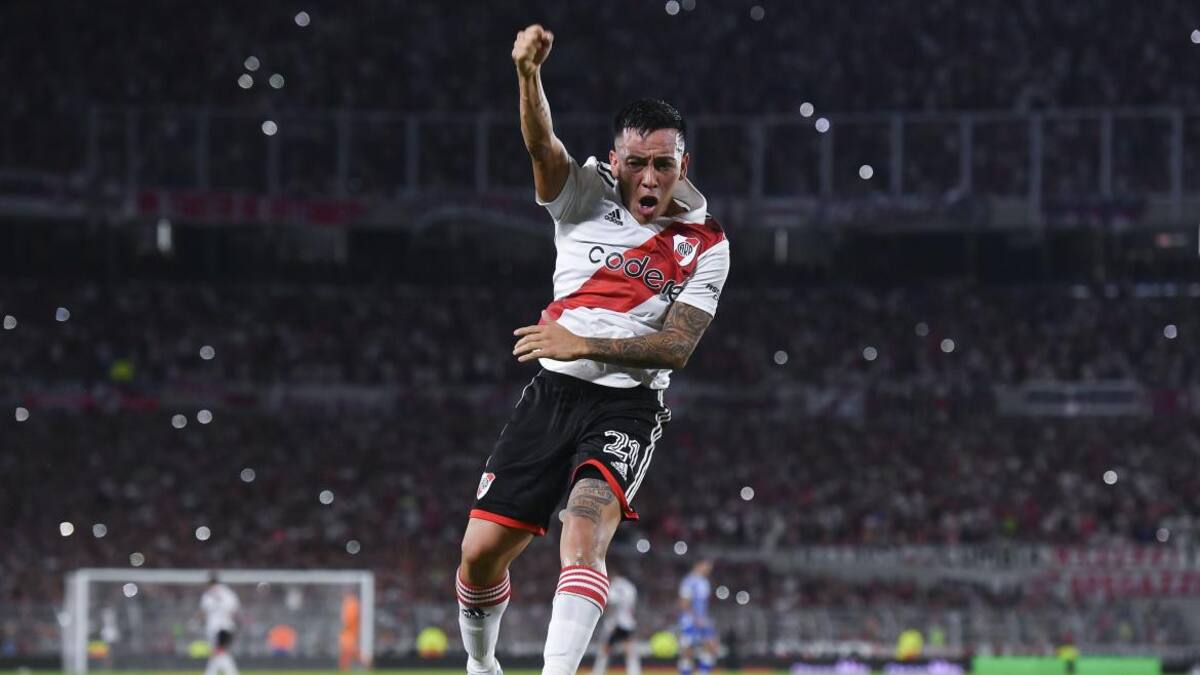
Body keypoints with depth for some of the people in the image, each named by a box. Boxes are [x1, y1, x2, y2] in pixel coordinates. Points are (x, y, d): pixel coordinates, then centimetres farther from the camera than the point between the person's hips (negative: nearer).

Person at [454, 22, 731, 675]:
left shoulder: (705, 246, 2)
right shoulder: (586, 196, 5)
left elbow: (677, 346, -7)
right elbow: (542, 146, -15)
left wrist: (583, 344, -19)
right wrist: (528, 75, -35)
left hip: (626, 406, -2)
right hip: (550, 395, 3)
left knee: (584, 533, -29)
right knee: (480, 553, 1)